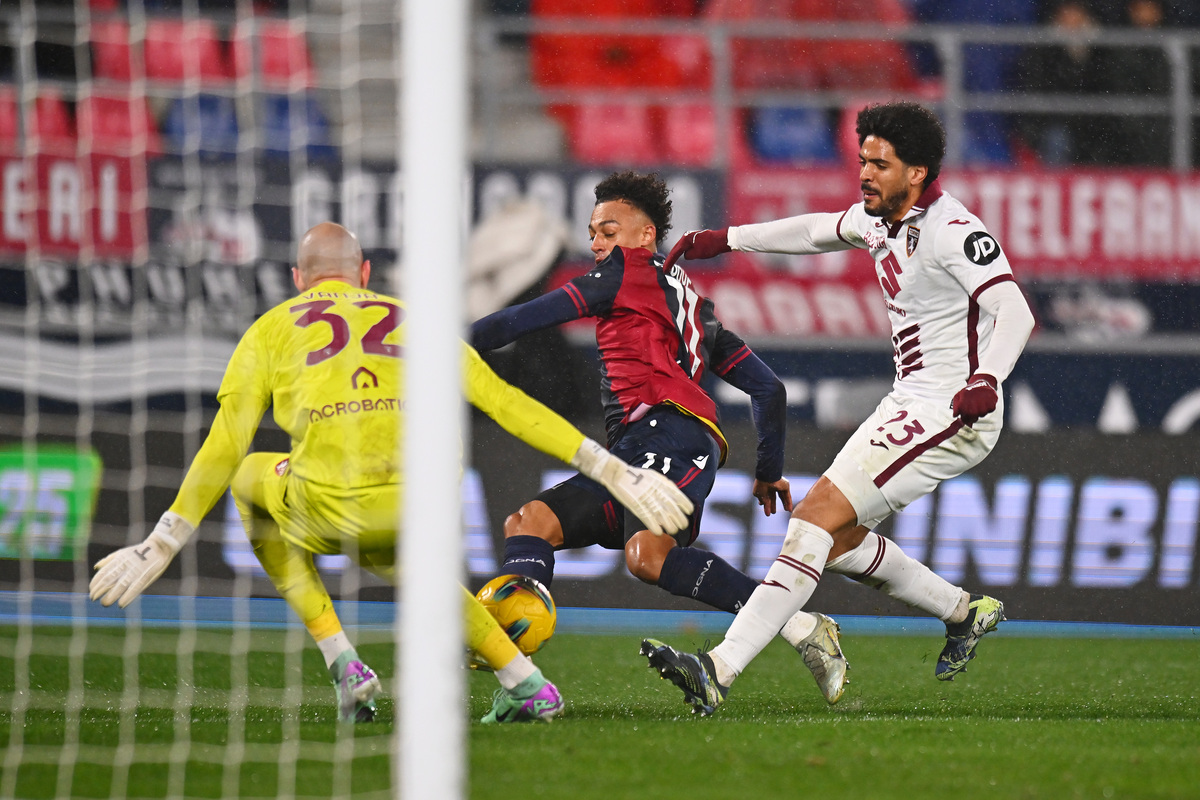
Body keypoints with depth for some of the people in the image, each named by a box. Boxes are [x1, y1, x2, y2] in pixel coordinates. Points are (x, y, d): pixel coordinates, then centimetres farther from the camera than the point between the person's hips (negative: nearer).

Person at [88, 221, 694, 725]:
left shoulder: (272, 330, 23)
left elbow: (224, 450, 15)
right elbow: (509, 405, 23)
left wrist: (162, 545, 19)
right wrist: (613, 472, 25)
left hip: (334, 509, -3)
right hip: (425, 508, 3)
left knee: (252, 480, 32)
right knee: (393, 559, 40)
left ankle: (343, 664, 21)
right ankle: (524, 682, 27)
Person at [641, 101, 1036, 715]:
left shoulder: (952, 230, -18)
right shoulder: (878, 220, 10)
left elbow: (1015, 313, -27)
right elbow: (818, 231, 31)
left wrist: (986, 379, -45)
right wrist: (725, 240, 37)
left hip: (954, 414, -10)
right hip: (910, 405, 10)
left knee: (818, 517, -18)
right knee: (835, 537, 13)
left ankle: (721, 670, -24)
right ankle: (964, 612, 28)